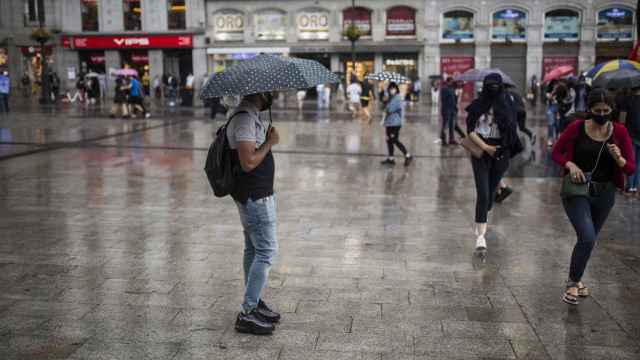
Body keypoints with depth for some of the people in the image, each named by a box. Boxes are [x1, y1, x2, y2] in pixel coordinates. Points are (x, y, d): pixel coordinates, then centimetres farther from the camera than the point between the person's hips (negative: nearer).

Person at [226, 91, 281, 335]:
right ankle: (247, 314, -2)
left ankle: (254, 303, 28)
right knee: (266, 251, -7)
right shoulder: (244, 118, -20)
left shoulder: (251, 116, 14)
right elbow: (248, 162, -26)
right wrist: (269, 142, -16)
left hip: (257, 194, 11)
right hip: (254, 196, -11)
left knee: (254, 249, 17)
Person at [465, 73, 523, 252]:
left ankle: (480, 221, 37)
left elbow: (513, 130, 8)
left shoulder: (507, 106, 4)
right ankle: (480, 235, -9)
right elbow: (470, 130, -3)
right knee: (483, 193, -10)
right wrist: (486, 147, -13)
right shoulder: (478, 105, -1)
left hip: (501, 153, 3)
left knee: (491, 191, 12)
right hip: (481, 152, -2)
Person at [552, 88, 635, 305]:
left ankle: (576, 278, 40)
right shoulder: (577, 128, -8)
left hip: (604, 194, 3)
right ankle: (573, 283, 0)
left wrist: (618, 158, -24)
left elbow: (631, 168, -3)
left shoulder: (619, 131, -4)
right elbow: (556, 153, 2)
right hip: (578, 191, -3)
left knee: (588, 240, 17)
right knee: (587, 238, -20)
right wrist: (570, 164, -17)